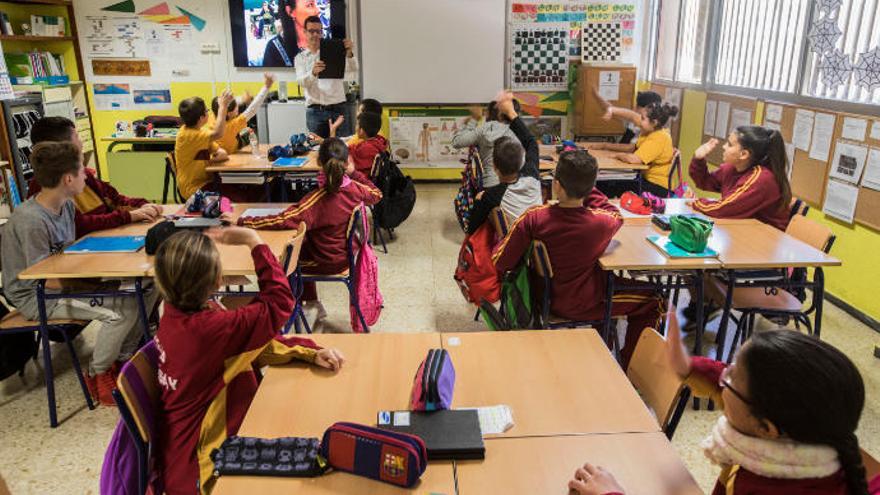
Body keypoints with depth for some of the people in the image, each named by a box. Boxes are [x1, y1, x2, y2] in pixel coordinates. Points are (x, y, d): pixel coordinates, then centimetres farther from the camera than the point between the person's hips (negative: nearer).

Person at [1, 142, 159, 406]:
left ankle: (123, 357, 8)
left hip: (66, 281, 9)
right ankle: (98, 374, -4)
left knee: (145, 287, -5)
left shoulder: (66, 204, 0)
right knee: (123, 309, -27)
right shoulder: (30, 220, -26)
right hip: (36, 297, -8)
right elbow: (46, 281, -23)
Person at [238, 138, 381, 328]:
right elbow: (376, 194, 10)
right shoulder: (355, 188, -14)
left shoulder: (318, 198, -31)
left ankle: (310, 306, 27)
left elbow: (283, 221, -36)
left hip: (327, 262, -6)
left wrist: (242, 221, -30)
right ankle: (312, 305, 36)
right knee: (300, 245, 28)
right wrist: (354, 173, 7)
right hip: (347, 255, 6)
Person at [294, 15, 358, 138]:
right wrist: (313, 73, -31)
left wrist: (349, 54, -25)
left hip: (337, 108, 0)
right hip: (315, 112, 0)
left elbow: (352, 72, -4)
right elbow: (301, 82, -8)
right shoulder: (300, 57, 10)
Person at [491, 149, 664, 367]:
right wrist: (585, 184, -5)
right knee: (652, 300, 15)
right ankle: (628, 365, 26)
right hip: (582, 306, -4)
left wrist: (505, 236, 6)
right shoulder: (602, 222, -25)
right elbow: (616, 215, 3)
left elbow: (500, 263, -13)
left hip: (543, 298, 4)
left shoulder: (533, 218, -22)